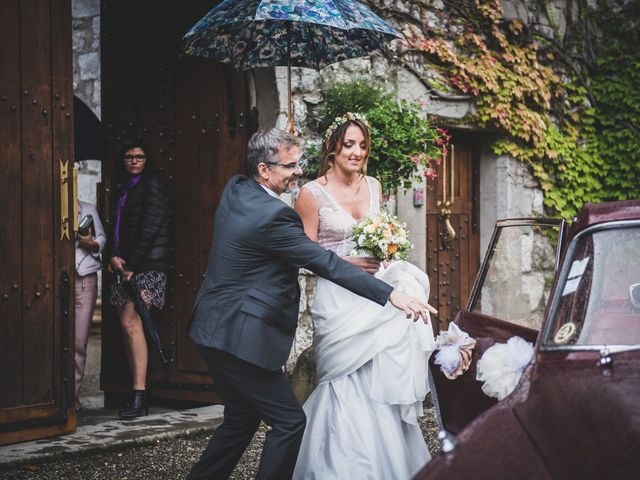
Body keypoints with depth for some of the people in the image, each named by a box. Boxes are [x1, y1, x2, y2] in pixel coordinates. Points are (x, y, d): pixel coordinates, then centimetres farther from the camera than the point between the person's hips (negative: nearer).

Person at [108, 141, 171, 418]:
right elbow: (118, 228, 17)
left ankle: (139, 396, -19)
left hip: (147, 265, -8)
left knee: (131, 323, -17)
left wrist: (131, 263, -15)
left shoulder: (152, 186, -3)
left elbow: (150, 228, -12)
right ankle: (138, 390, 7)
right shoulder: (125, 189, 21)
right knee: (128, 326, 4)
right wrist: (114, 256, -2)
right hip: (125, 266, 8)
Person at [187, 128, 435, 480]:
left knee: (242, 418, 21)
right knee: (289, 422, -1)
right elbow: (326, 264, -20)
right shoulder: (272, 215, -21)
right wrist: (391, 295, -19)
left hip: (215, 329, 10)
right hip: (240, 337, -10)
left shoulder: (234, 189, 6)